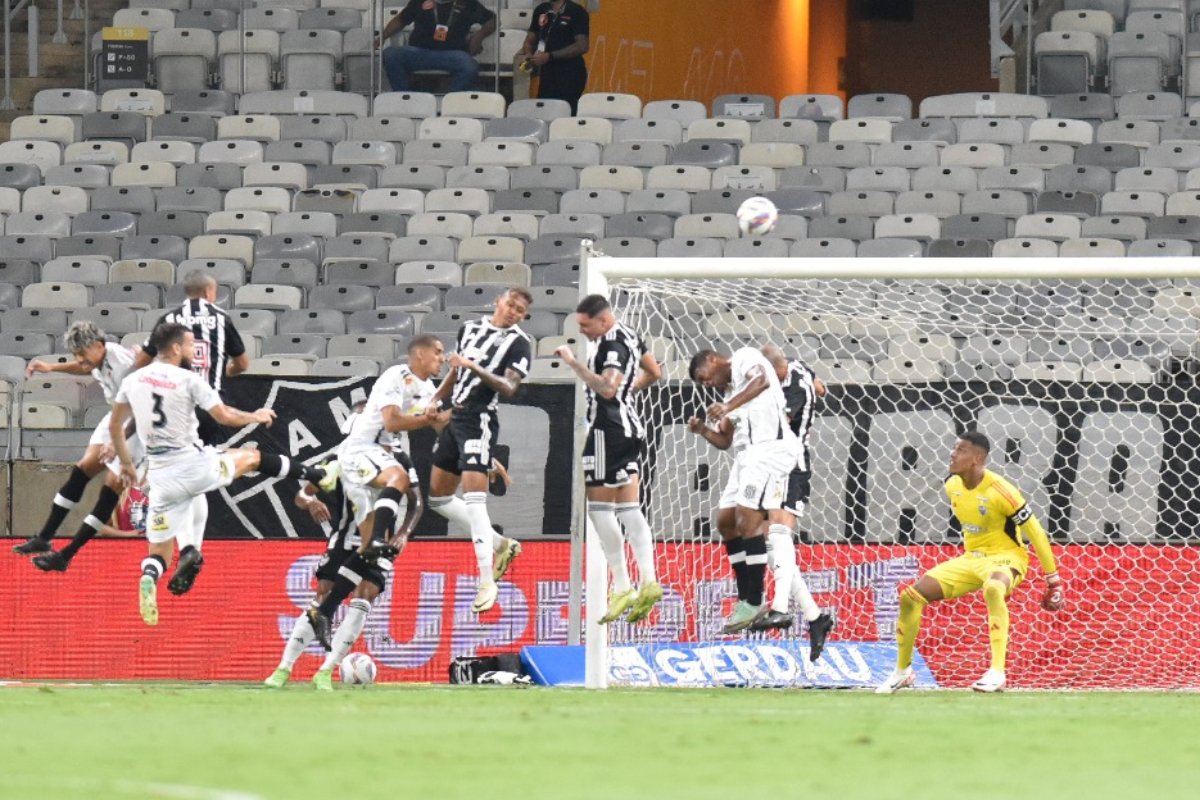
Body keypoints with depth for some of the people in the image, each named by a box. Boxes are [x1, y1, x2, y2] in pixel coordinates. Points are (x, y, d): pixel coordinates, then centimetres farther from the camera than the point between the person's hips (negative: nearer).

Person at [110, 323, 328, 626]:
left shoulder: (132, 381, 6)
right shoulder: (188, 380, -8)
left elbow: (115, 427, 15)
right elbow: (224, 416, -5)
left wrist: (127, 464, 29)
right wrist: (256, 417, 15)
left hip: (161, 474, 3)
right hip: (194, 464, -3)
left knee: (159, 551, 8)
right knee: (252, 458, 24)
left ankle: (149, 576, -26)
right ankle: (316, 475, 37)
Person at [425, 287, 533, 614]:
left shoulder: (518, 343, -4)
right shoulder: (470, 328, 15)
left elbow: (509, 388, -16)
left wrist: (475, 368, -25)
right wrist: (437, 399, 15)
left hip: (480, 421, -8)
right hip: (455, 416, 8)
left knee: (474, 498, -18)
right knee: (438, 497, 12)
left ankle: (487, 581, -18)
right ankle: (500, 545, 23)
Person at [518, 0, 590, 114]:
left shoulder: (576, 11, -5)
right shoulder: (541, 10, 13)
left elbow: (582, 46, -13)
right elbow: (530, 40, 17)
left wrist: (549, 56, -18)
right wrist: (526, 54, -7)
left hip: (570, 75, -6)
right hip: (546, 74, 6)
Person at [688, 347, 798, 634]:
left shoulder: (744, 358, 4)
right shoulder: (730, 390, 29)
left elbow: (761, 380, -19)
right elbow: (724, 440, 30)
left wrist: (729, 407, -24)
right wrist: (703, 430, 12)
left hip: (769, 447, -11)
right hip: (747, 455, 11)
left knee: (747, 521, -16)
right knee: (726, 521, 11)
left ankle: (754, 602, -15)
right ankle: (746, 599, 15)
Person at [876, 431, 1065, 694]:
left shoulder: (999, 491, -21)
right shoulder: (952, 486, 1)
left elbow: (1035, 533, -15)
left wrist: (1053, 581, -13)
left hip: (1005, 557, -7)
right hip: (971, 558, 7)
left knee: (993, 589, -44)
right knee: (911, 596, -4)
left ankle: (997, 673, -44)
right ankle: (902, 671, 15)